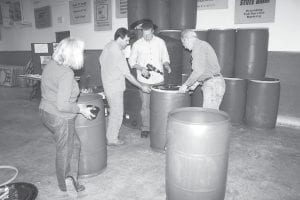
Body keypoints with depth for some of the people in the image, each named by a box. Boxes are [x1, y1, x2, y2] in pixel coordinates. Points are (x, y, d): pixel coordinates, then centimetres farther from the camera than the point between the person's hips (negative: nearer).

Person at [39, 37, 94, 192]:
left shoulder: (50, 65, 2)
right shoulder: (66, 73, -25)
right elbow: (62, 105, -29)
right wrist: (81, 109, -14)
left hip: (46, 112, 8)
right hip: (60, 118, -8)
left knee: (75, 144, 21)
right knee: (64, 152, 12)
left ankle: (71, 176, 28)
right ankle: (65, 188, 33)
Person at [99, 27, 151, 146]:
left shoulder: (108, 46, 5)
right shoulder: (118, 53, -23)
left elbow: (101, 60, 19)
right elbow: (127, 75, -22)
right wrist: (142, 87, -16)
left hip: (107, 84, 10)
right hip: (115, 88, -9)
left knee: (114, 112, 19)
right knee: (117, 113, 3)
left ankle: (110, 136, 31)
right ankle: (112, 139, 15)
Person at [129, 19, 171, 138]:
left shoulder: (160, 42, 2)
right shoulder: (137, 44, -1)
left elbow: (165, 58, 12)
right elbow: (131, 61, 4)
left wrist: (167, 65, -10)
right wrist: (141, 68, -13)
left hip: (158, 79, 1)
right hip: (144, 80, -1)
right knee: (145, 105, 2)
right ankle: (145, 128, 16)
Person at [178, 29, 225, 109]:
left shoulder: (198, 47, -10)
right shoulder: (204, 44, 20)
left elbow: (199, 70, -19)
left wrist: (186, 85, -10)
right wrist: (196, 83, 22)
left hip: (212, 84, -10)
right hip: (216, 82, 10)